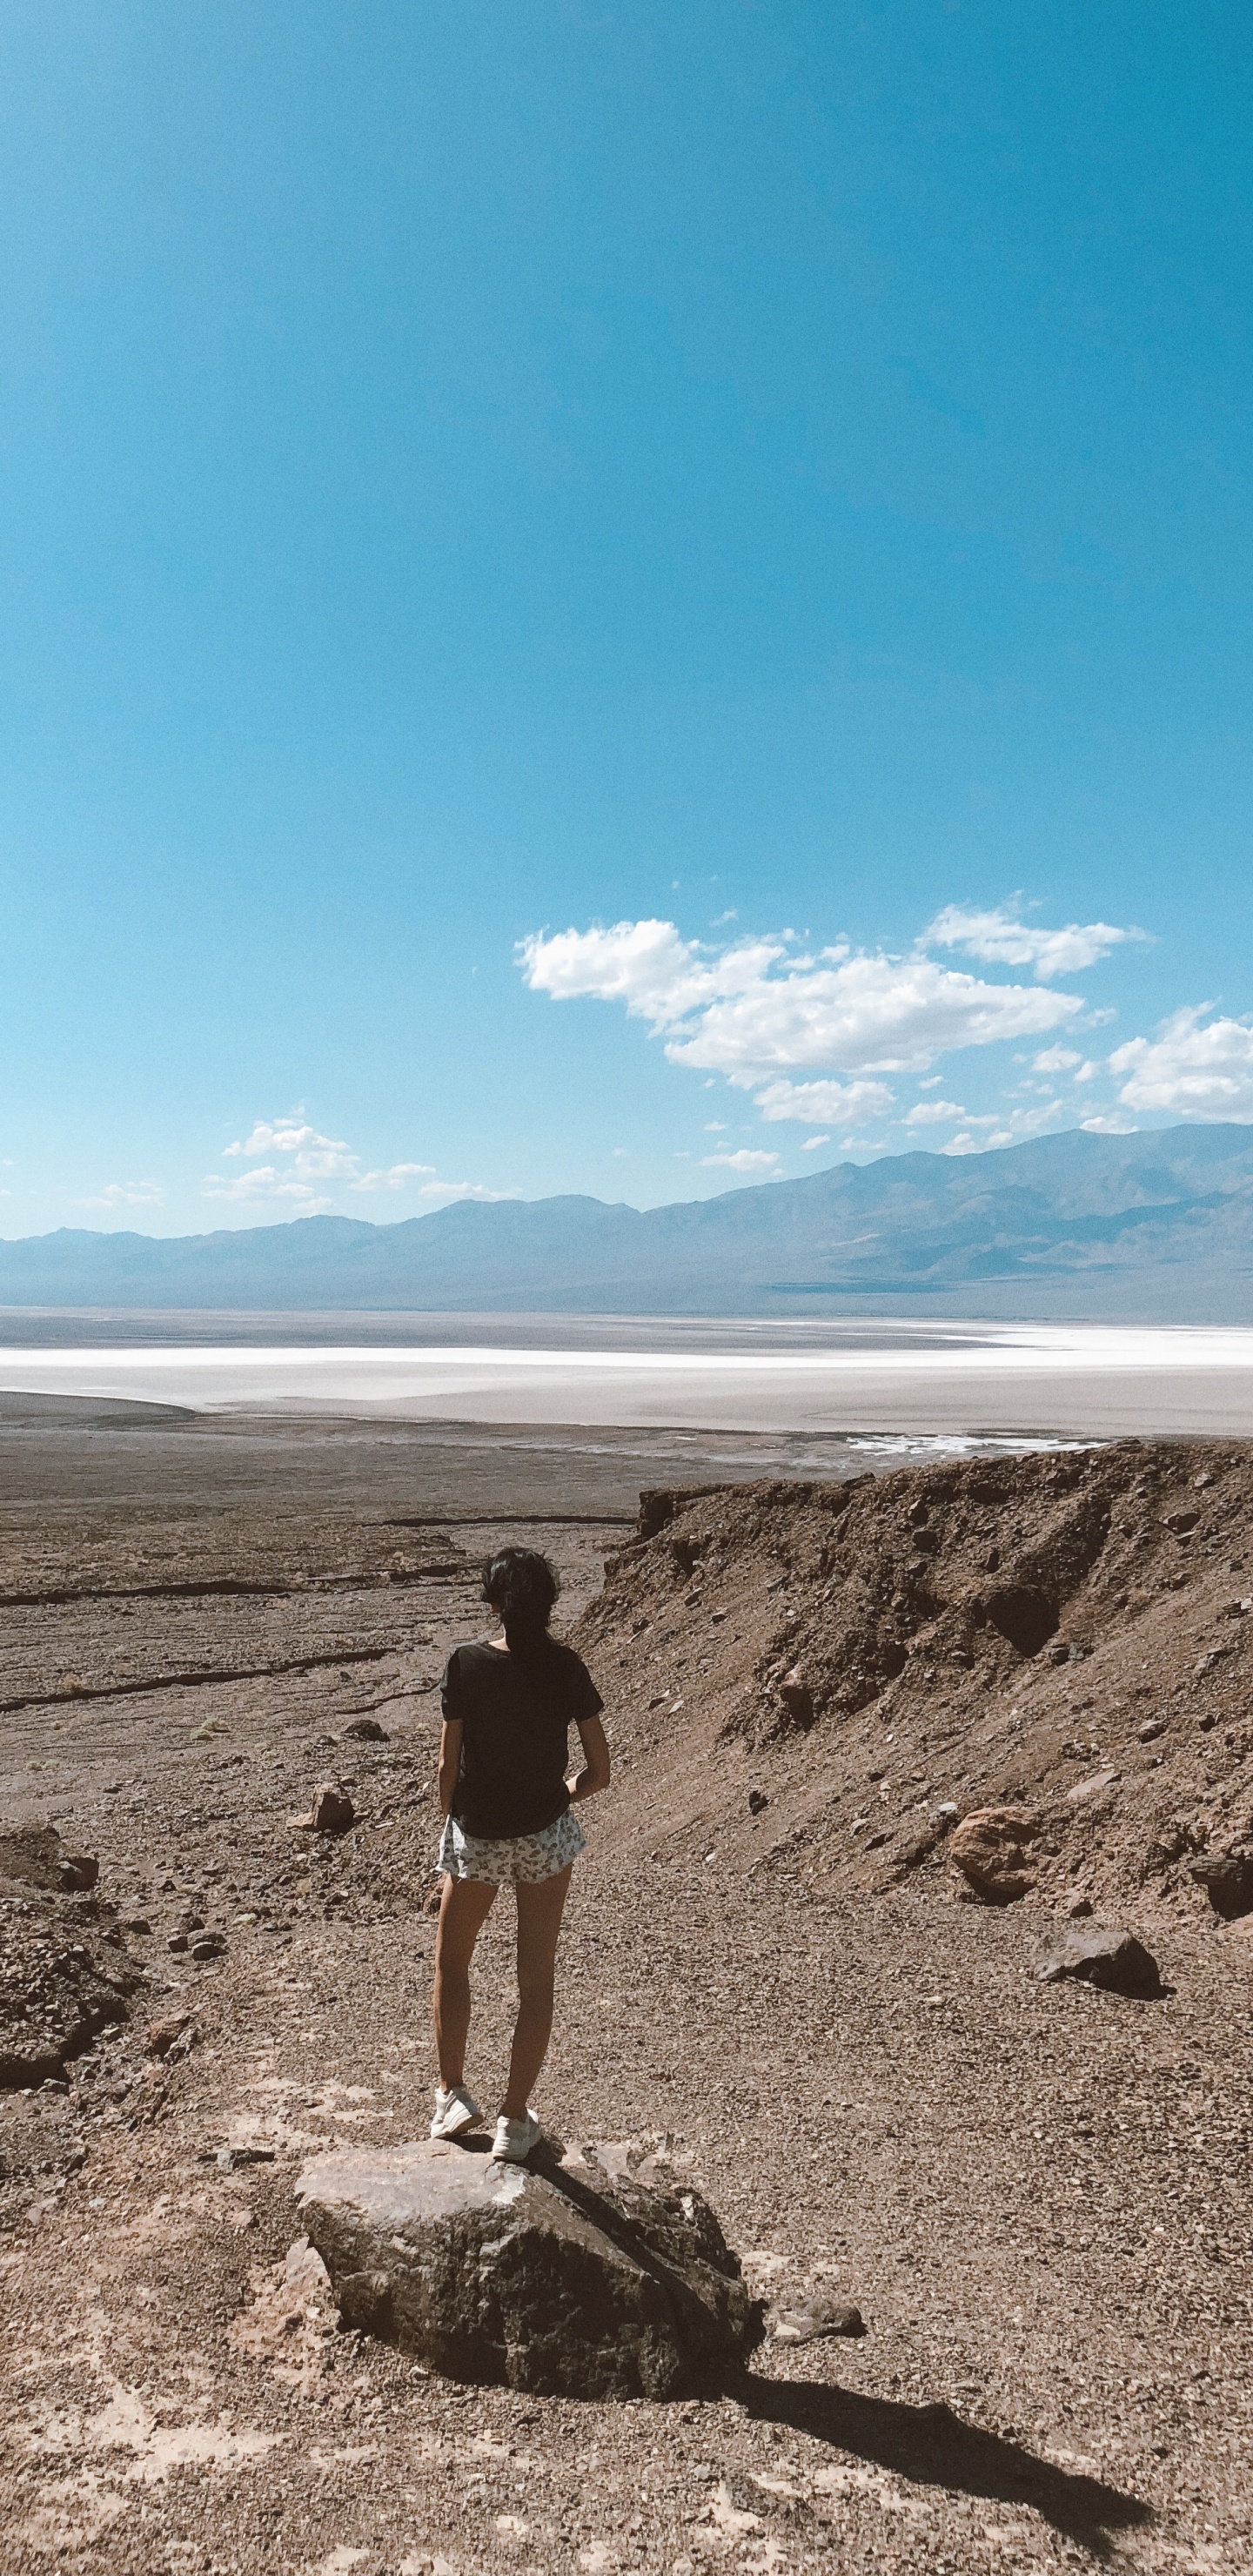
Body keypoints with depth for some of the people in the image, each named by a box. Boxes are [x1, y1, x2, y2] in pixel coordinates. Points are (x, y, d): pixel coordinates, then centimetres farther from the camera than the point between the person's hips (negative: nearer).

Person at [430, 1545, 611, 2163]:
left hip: (476, 1837, -1)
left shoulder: (466, 1664, -14)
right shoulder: (566, 1669, -10)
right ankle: (515, 2120, 20)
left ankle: (452, 2094, 28)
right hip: (546, 1836, 1)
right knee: (535, 1977, 14)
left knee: (450, 1961, 24)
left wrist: (450, 1820, 8)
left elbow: (447, 1767, -10)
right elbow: (599, 1772, -7)